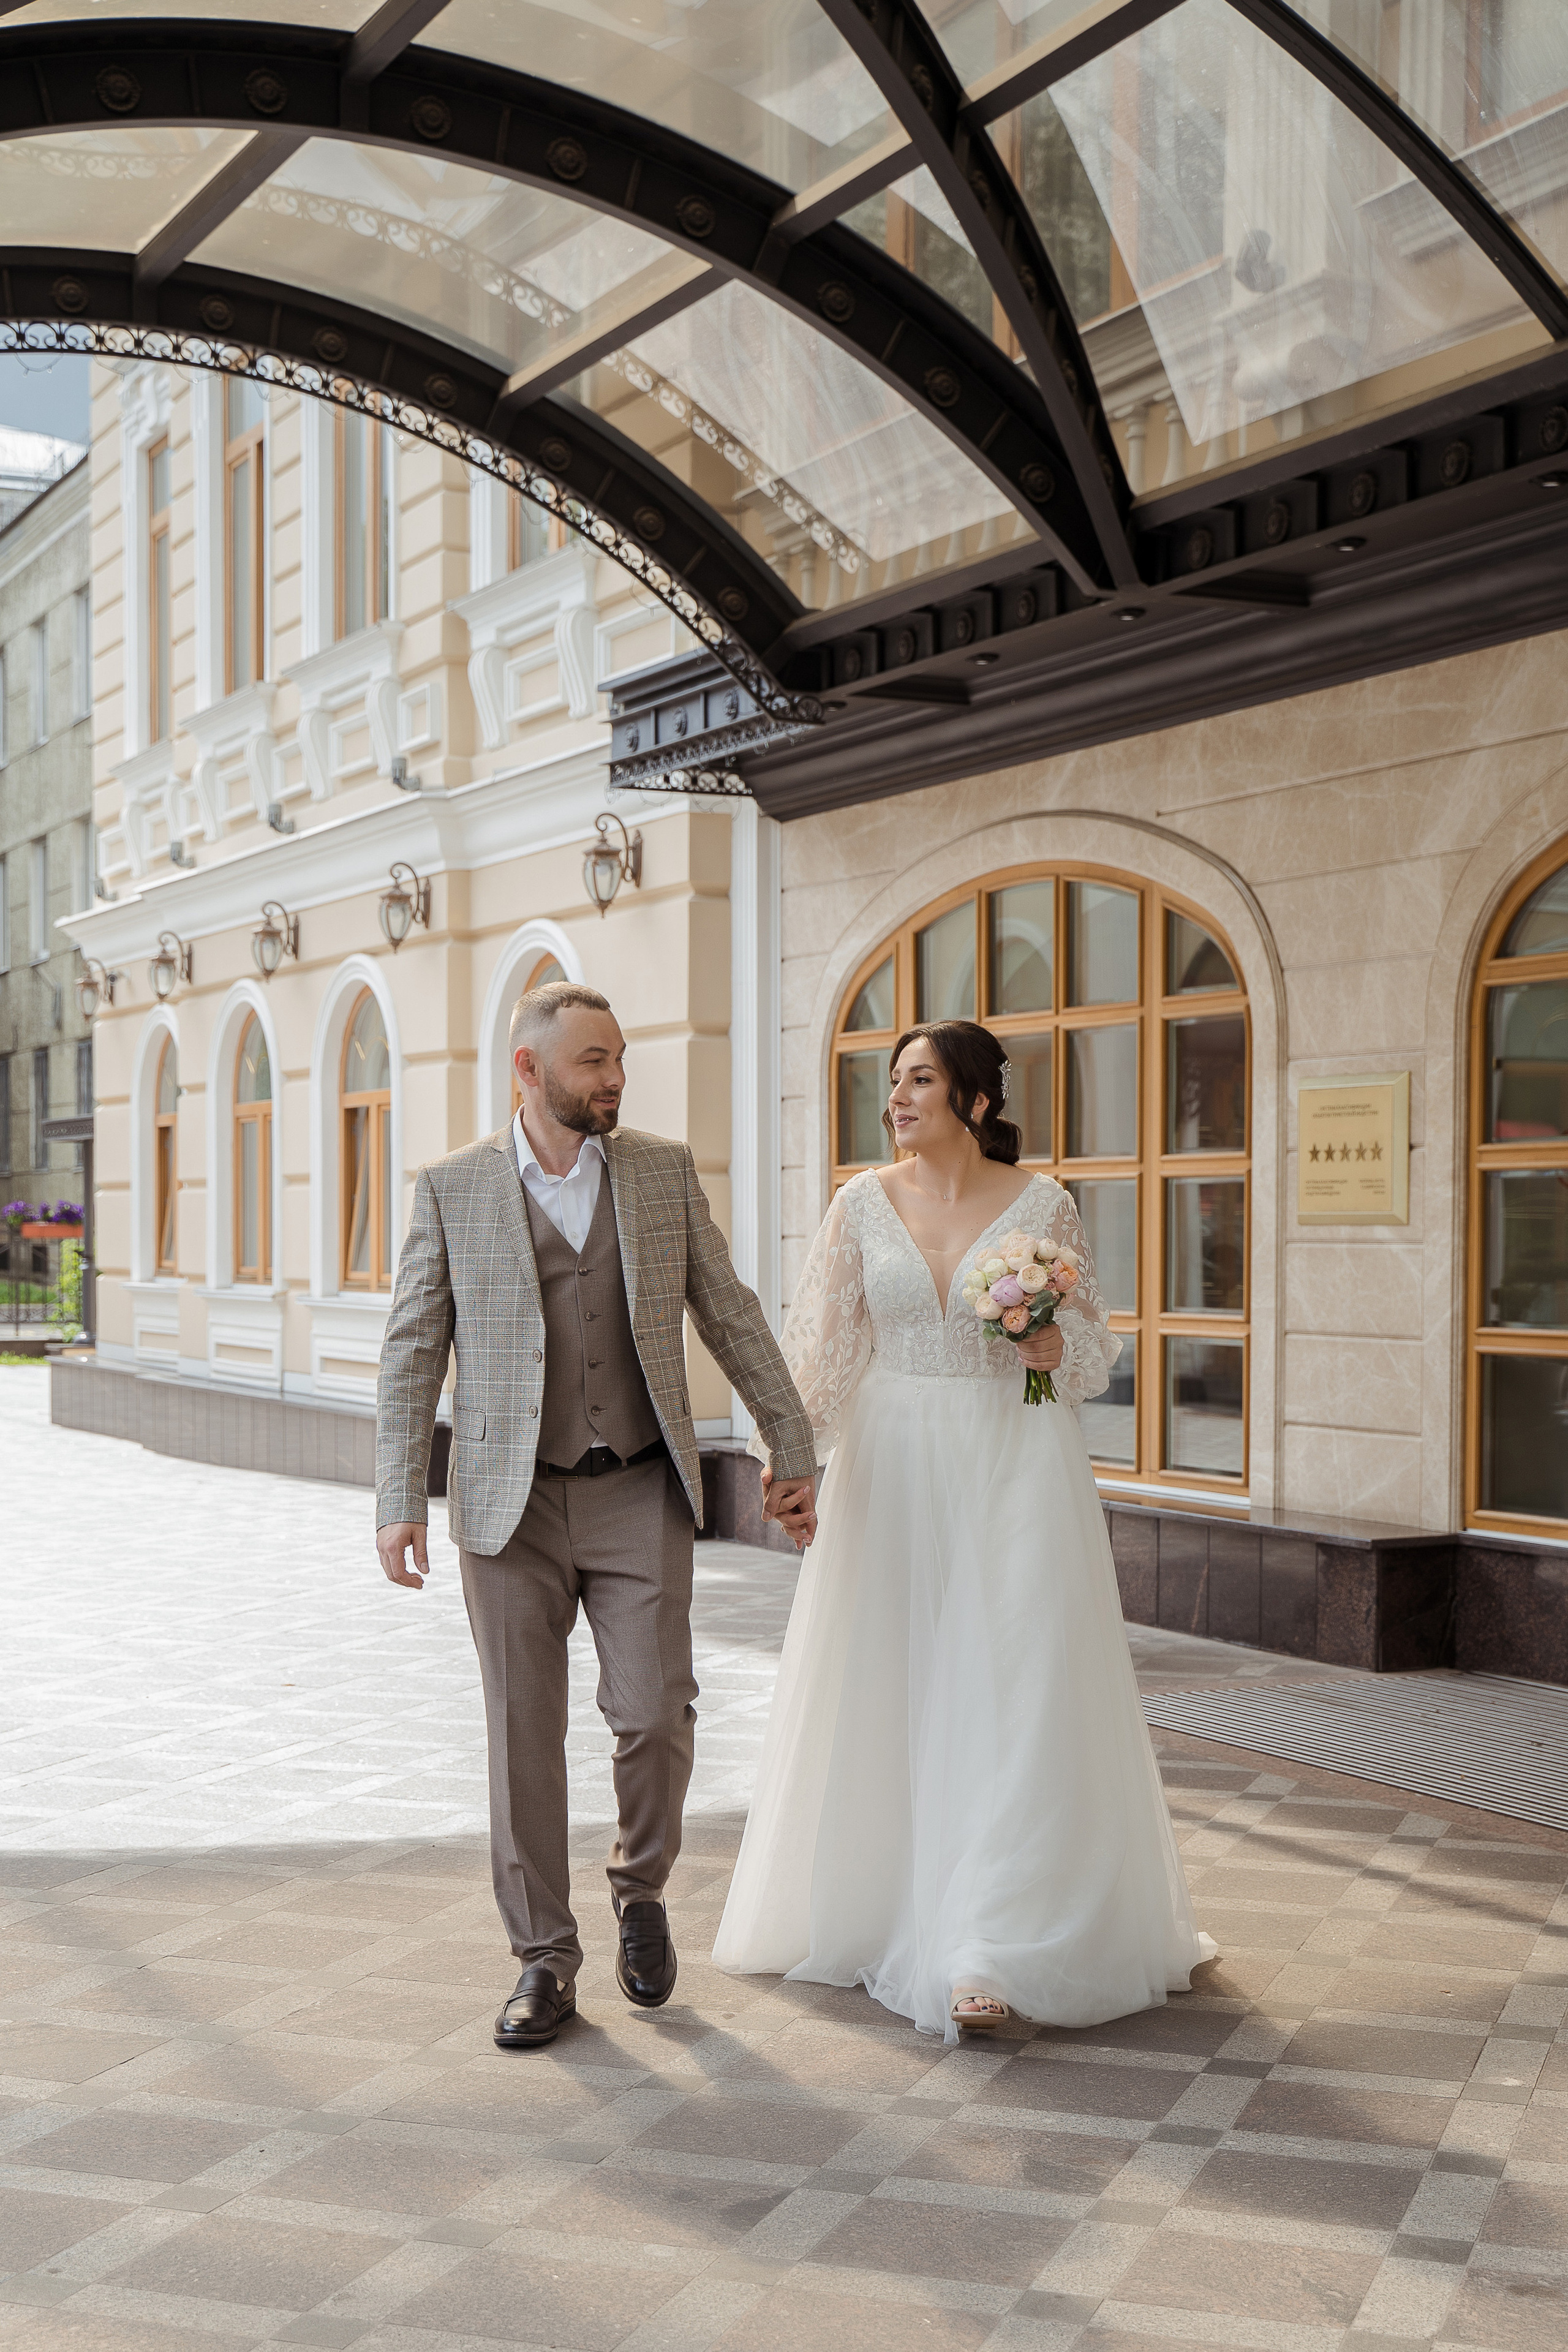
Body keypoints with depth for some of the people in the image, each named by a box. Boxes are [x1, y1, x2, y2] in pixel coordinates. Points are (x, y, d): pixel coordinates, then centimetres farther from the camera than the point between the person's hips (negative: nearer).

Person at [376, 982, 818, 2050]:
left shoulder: (664, 1170, 3)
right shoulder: (453, 1188, -1)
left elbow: (731, 1314, 7)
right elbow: (414, 1350, 0)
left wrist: (795, 1446, 6)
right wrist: (400, 1501, -6)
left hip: (640, 1494, 1)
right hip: (512, 1504, 0)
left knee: (656, 1714, -5)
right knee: (525, 1734, 3)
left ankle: (642, 1888, 25)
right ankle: (546, 1961, 19)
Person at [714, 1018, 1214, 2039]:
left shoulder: (1041, 1204, -2)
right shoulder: (865, 1202, 4)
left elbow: (1094, 1351, 3)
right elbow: (821, 1342, 2)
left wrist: (1040, 1339, -18)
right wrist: (786, 1452, -10)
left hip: (1015, 1467, -2)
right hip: (895, 1467, 3)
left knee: (1011, 1696, -5)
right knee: (891, 1695, 9)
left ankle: (990, 1949, -2)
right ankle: (883, 1907, 28)